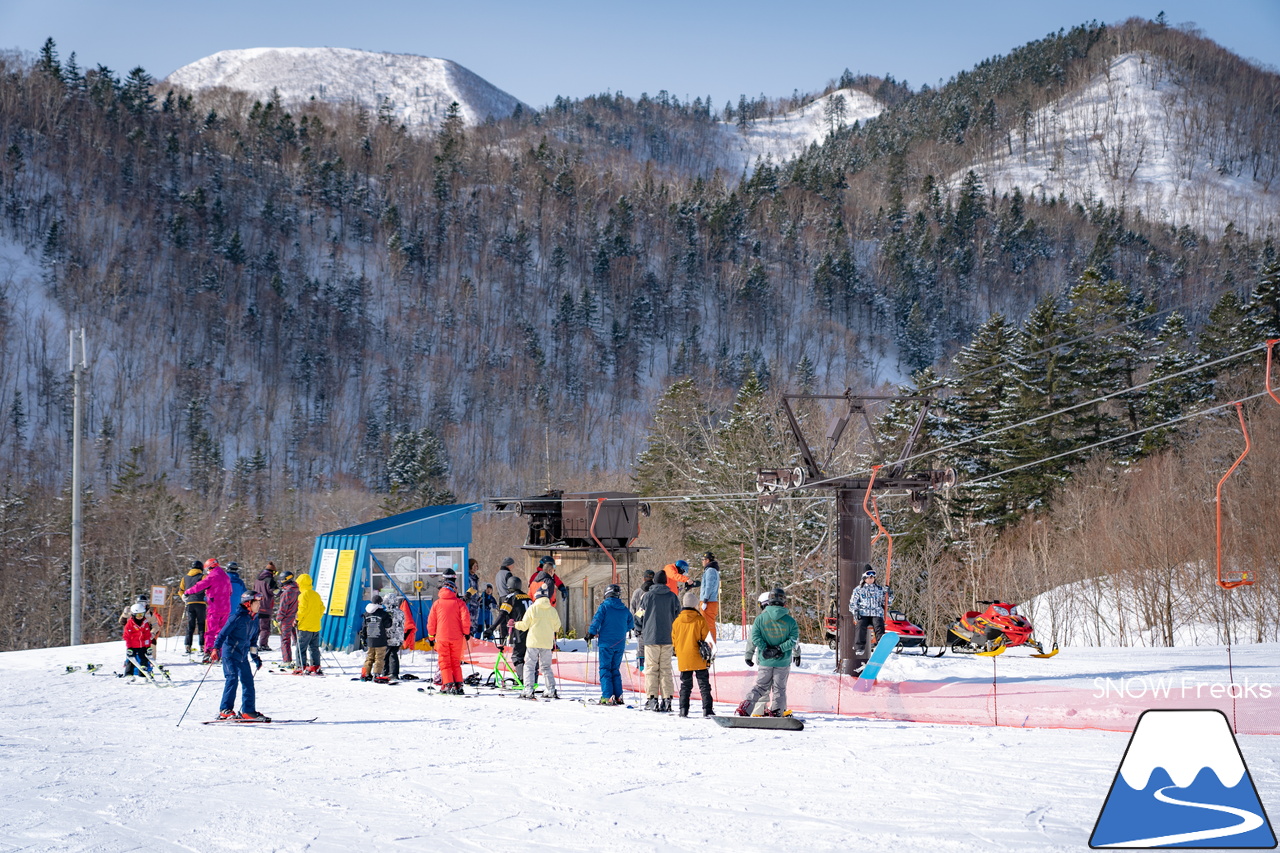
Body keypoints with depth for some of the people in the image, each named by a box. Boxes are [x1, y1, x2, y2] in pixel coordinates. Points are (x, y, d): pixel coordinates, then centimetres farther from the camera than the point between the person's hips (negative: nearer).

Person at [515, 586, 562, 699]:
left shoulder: (532, 609, -6)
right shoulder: (553, 611, 2)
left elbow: (524, 626, -2)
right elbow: (557, 627, 10)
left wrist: (515, 624, 18)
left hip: (534, 642, -3)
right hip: (547, 643, 3)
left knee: (529, 666, 1)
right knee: (546, 667, 14)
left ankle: (528, 690, -11)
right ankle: (551, 690, 8)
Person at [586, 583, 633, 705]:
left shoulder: (604, 606, -6)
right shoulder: (624, 609, 9)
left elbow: (597, 621, -14)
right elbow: (630, 624, 18)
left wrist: (591, 633, -5)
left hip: (606, 643, -5)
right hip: (620, 644, 5)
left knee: (605, 669, -1)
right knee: (615, 669, 14)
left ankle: (607, 697, -11)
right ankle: (618, 696, 9)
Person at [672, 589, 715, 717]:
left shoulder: (677, 621, 2)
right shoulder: (700, 620, -7)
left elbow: (674, 640, 10)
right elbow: (706, 638, -3)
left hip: (683, 660, 3)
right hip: (698, 659, -3)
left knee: (685, 685, 11)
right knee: (704, 684, 1)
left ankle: (683, 710, 5)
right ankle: (707, 709, -6)